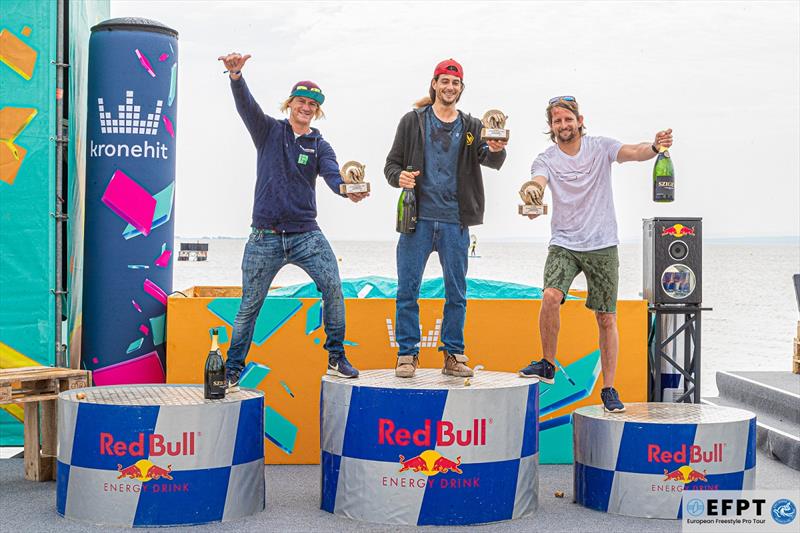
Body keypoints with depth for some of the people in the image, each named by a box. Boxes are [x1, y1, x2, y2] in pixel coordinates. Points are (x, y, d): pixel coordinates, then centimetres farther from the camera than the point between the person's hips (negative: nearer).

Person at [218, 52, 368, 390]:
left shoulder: (320, 146, 8)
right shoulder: (269, 131, 5)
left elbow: (332, 173, -11)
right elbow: (246, 105, -12)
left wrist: (349, 190, -34)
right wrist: (235, 76, -32)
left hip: (306, 234, 1)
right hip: (265, 237, -1)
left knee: (333, 287, -15)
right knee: (250, 305, 3)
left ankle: (336, 357, -1)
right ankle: (231, 371, 15)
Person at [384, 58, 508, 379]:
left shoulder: (471, 127, 10)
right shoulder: (413, 121, 7)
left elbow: (490, 160, -7)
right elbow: (392, 163, 7)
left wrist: (496, 150, -30)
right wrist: (399, 177, -16)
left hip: (455, 222, 2)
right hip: (418, 219, -1)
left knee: (457, 293, 5)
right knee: (407, 289, -1)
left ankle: (454, 355, 14)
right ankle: (407, 354, 8)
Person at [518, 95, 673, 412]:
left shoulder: (600, 148, 0)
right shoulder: (546, 160, 2)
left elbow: (634, 153, -16)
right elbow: (537, 184, -18)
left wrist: (655, 147, -39)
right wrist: (531, 192, -43)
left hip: (602, 246, 0)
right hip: (563, 244, 0)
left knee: (606, 319, 2)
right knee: (551, 297, -25)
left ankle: (609, 389, 14)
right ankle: (547, 365, -5)